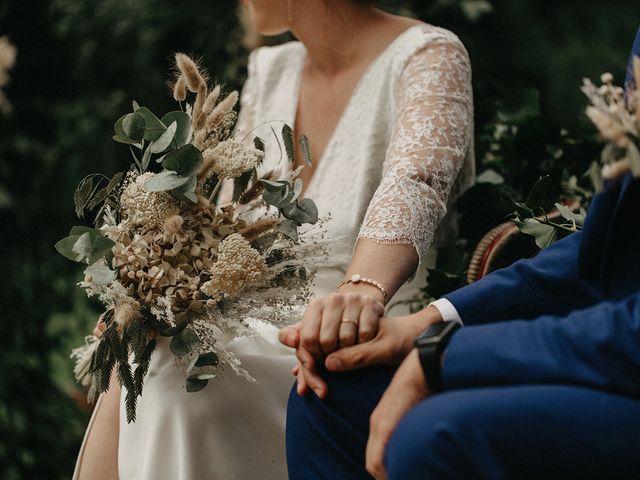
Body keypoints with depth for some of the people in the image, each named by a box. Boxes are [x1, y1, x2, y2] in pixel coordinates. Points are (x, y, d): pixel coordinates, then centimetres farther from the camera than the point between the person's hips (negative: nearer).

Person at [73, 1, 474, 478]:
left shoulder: (429, 55, -7)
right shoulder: (271, 71, 15)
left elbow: (412, 184, -28)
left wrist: (365, 288, -49)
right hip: (271, 331, 6)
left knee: (171, 378, -27)